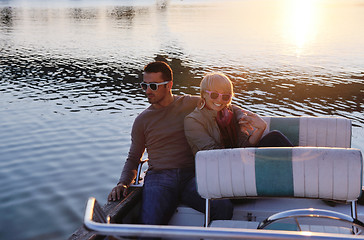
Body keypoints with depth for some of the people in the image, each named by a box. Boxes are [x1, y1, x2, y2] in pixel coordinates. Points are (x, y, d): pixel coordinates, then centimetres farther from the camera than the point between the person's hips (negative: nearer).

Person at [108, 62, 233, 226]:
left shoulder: (193, 104, 12)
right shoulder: (142, 120, 15)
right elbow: (133, 159, 21)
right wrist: (123, 183, 2)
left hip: (191, 175, 0)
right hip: (158, 177, 0)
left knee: (224, 208, -28)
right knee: (149, 224, -31)